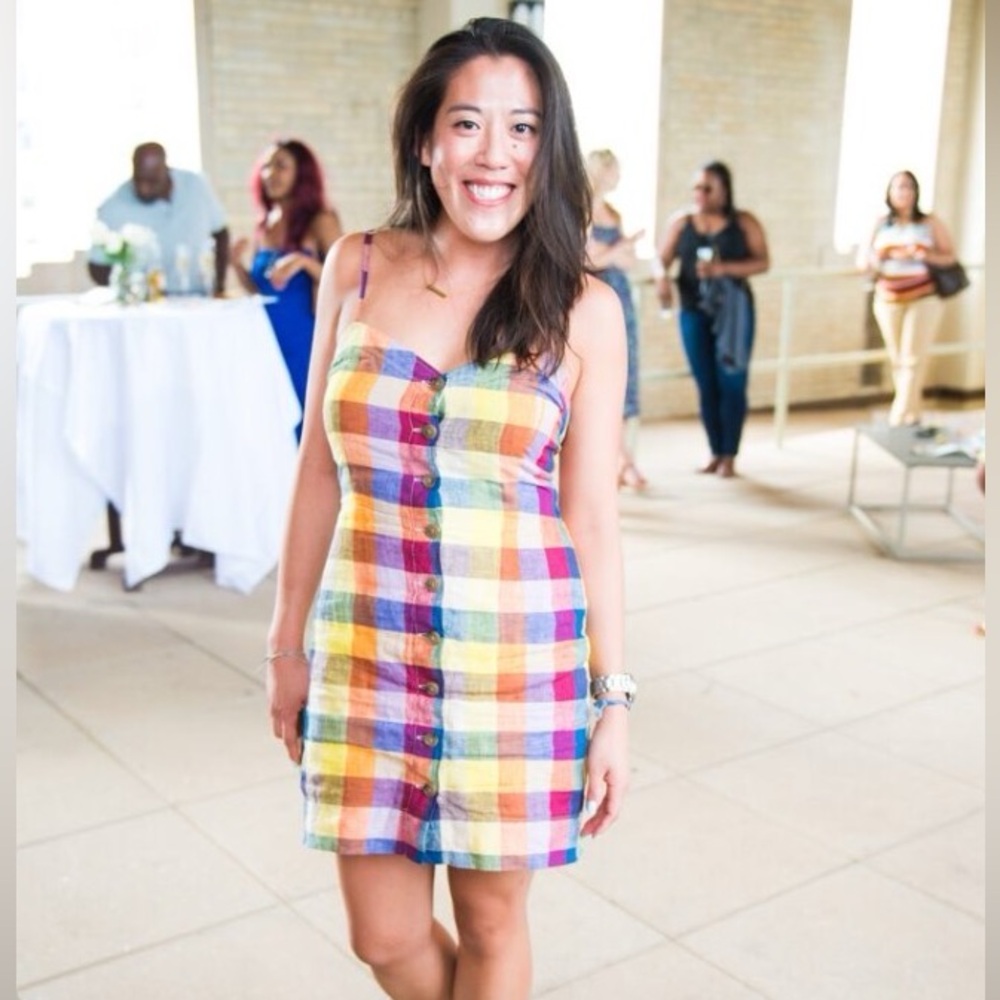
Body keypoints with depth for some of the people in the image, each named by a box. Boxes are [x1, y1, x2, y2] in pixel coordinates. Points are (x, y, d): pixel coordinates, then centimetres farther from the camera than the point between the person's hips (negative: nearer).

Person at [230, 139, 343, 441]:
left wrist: (305, 261, -25)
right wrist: (237, 265, 2)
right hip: (268, 341, 6)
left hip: (306, 343, -6)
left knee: (305, 430, -5)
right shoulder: (264, 225, 13)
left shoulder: (320, 221, -4)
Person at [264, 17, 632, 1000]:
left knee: (491, 917, 13)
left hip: (516, 659, -2)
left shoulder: (582, 309, -5)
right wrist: (288, 641, 8)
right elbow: (320, 469, 5)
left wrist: (612, 701, -2)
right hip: (368, 649, 2)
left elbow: (592, 515, -2)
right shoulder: (357, 268, 1)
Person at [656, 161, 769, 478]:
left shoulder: (744, 222, 1)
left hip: (733, 310, -2)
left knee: (731, 383, -2)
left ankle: (729, 456, 6)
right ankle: (715, 453, 14)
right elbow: (663, 259, 5)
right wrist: (662, 279, -18)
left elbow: (763, 261, -4)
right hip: (694, 310, 2)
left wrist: (724, 269, -18)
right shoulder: (681, 220, 5)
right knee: (705, 384, 5)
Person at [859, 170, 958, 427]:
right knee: (897, 359, 5)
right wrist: (869, 262, -14)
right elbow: (866, 258, 10)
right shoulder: (881, 224, 9)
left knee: (913, 358, -8)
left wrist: (927, 256, -16)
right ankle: (913, 414, 16)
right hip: (889, 299, 3)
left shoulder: (930, 223, 2)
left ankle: (897, 419, -9)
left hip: (924, 298, -3)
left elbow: (950, 256, 3)